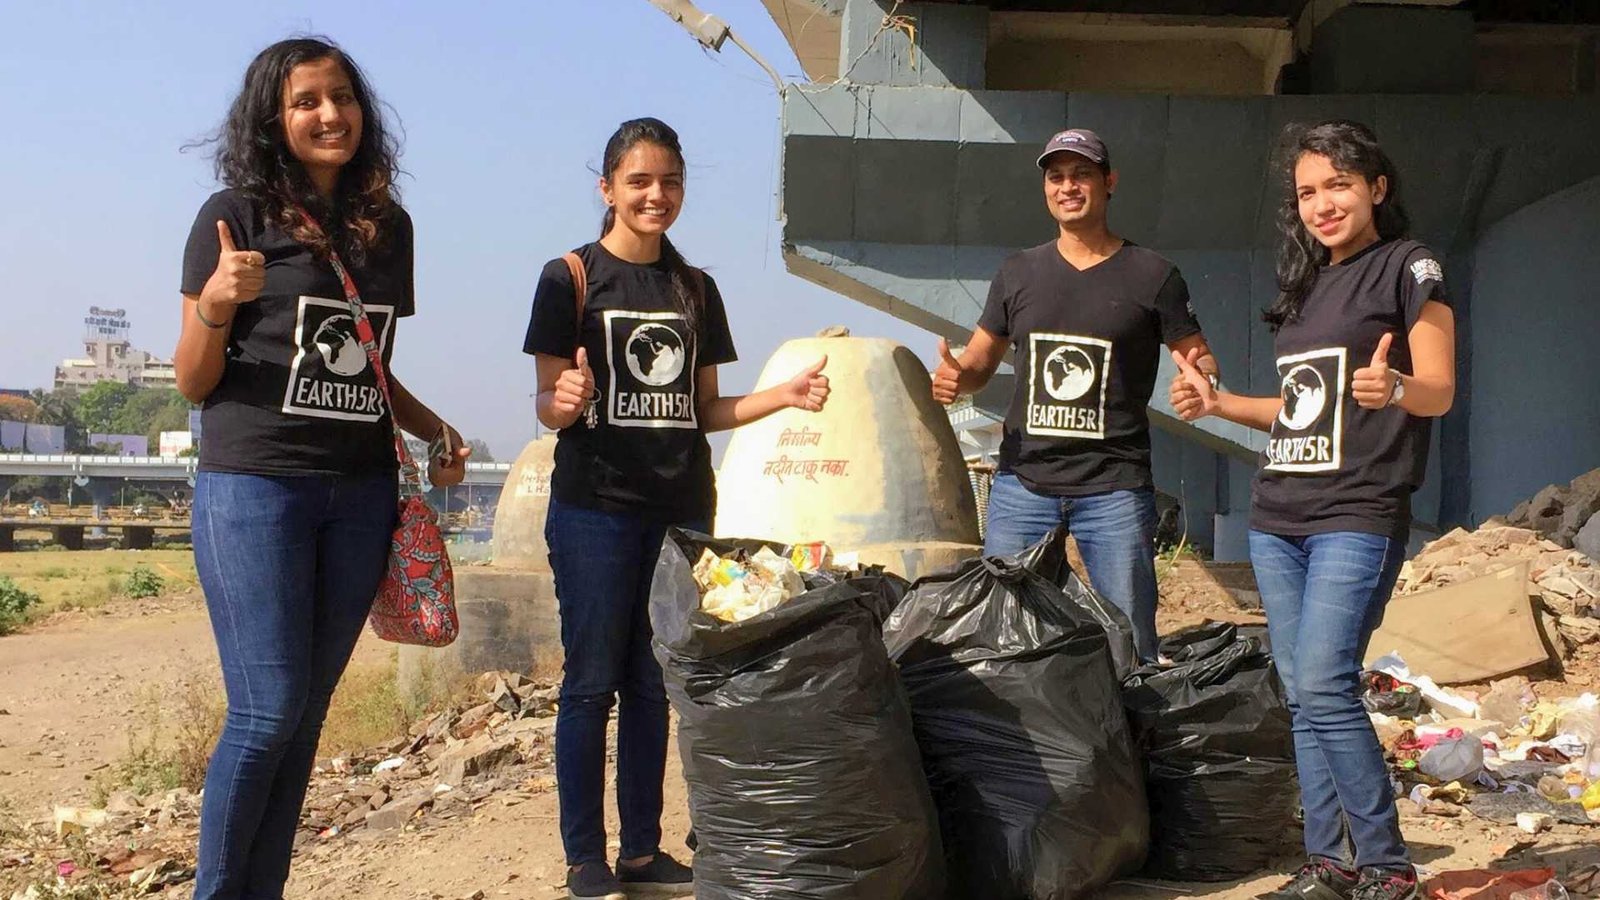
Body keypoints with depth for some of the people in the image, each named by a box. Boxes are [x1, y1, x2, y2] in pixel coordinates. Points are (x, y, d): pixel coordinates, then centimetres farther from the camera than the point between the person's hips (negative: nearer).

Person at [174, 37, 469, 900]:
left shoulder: (387, 224, 11)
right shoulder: (237, 214, -3)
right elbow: (193, 383, -2)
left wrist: (432, 427, 5)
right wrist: (215, 301, -20)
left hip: (360, 495, 5)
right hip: (254, 487, -5)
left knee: (307, 711, 7)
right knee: (267, 713, -7)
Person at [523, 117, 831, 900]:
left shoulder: (696, 290, 13)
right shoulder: (570, 278, -2)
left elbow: (704, 410, 14)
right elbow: (550, 408, -5)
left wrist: (785, 395, 0)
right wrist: (564, 402, -28)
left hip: (679, 509, 5)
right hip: (595, 509, -4)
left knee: (652, 683, 9)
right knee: (592, 681, -1)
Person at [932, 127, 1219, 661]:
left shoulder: (1151, 277, 4)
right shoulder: (1018, 275, 13)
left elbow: (1200, 362, 5)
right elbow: (980, 361, 18)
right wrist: (954, 378, -4)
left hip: (1114, 490, -2)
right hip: (1022, 482, 3)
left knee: (1130, 647, -1)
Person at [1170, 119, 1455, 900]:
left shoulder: (1408, 269, -1)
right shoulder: (1306, 285, 19)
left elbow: (1440, 390, -10)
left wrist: (1395, 387, -31)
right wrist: (1218, 403, 13)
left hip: (1357, 517, -7)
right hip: (1276, 518, 7)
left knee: (1325, 686, -16)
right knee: (1301, 697, 5)